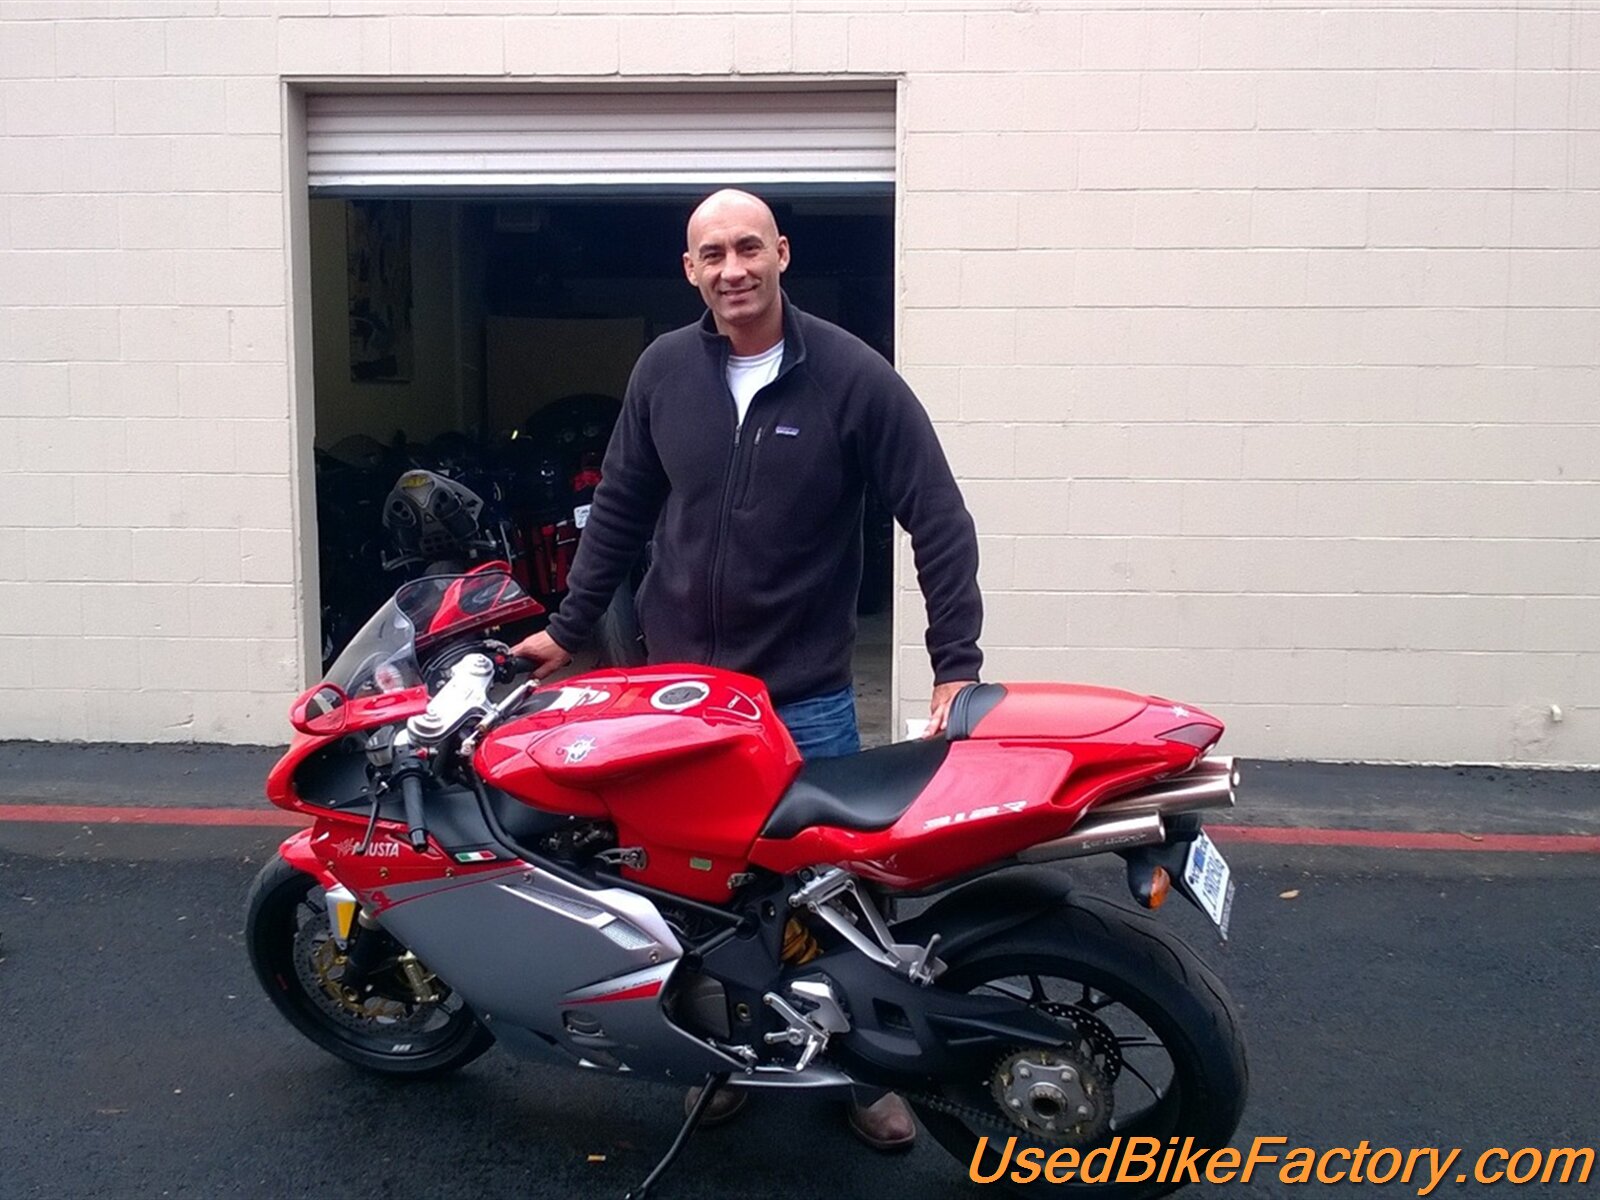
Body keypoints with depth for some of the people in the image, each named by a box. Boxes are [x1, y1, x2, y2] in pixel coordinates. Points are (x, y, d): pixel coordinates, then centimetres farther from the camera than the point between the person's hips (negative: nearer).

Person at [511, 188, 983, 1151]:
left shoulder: (854, 375, -10)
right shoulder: (664, 370, 1)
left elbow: (939, 520, -9)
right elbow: (622, 511, 11)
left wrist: (957, 666, -14)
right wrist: (569, 630, 11)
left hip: (807, 693, -2)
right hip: (678, 682, 3)